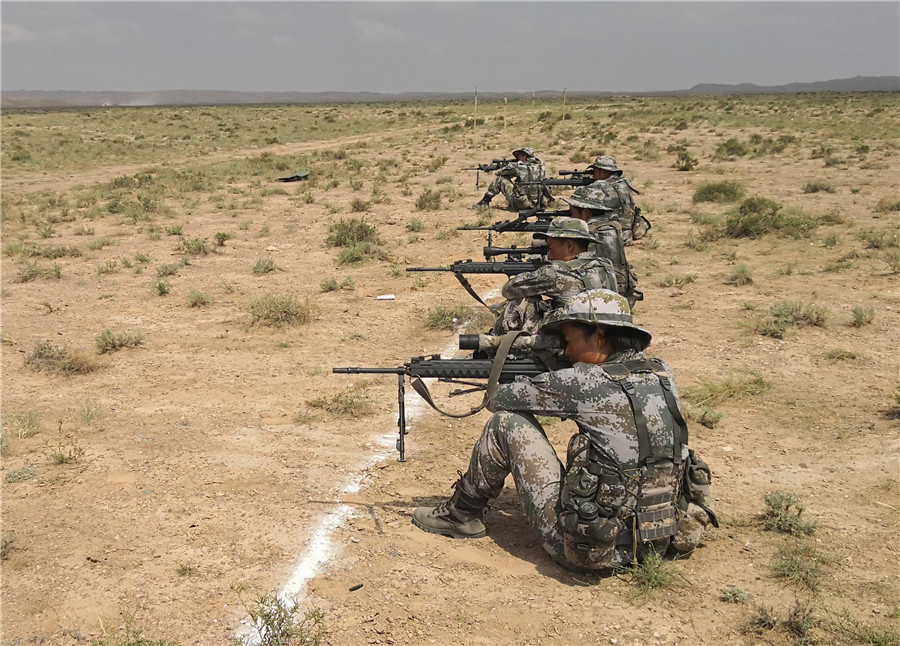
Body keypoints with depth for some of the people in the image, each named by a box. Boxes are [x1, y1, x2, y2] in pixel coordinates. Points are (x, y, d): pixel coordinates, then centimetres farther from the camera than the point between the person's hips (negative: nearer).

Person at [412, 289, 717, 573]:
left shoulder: (588, 381, -15)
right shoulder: (662, 375, 4)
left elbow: (499, 400, -3)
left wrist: (496, 393, 20)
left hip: (589, 551, -7)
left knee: (506, 422, 0)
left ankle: (461, 514, 18)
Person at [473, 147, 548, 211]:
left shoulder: (522, 166, -11)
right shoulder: (541, 166, 9)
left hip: (521, 203, -7)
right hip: (535, 204, 7)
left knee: (500, 179, 4)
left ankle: (484, 202, 12)